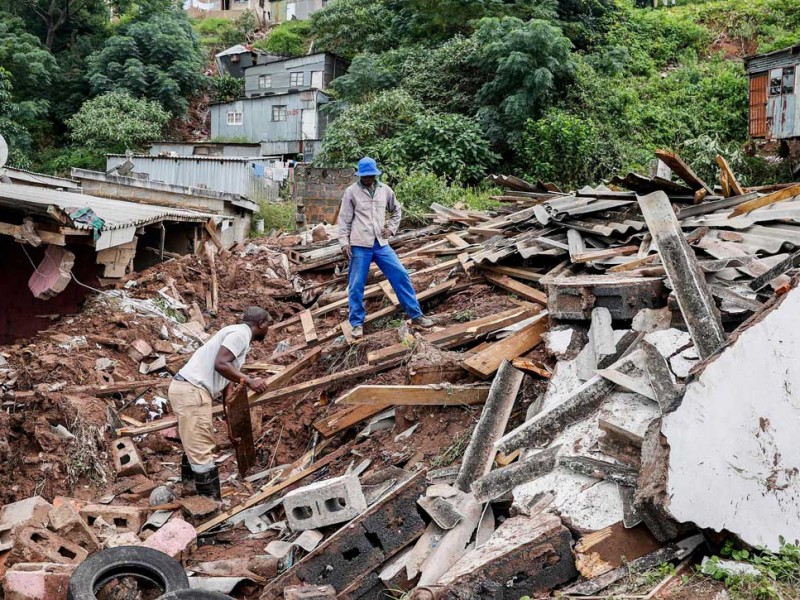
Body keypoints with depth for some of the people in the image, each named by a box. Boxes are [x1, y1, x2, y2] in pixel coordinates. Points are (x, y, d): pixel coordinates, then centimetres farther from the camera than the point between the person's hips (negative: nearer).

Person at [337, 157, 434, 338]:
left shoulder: (384, 190, 9)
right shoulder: (351, 192, 0)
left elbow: (397, 210, 23)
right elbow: (344, 219, 0)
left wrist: (391, 228, 9)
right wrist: (344, 242, -8)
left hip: (381, 244, 3)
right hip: (360, 246, -3)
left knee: (401, 275, 1)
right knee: (356, 285, 1)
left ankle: (416, 315, 11)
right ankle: (357, 323, 15)